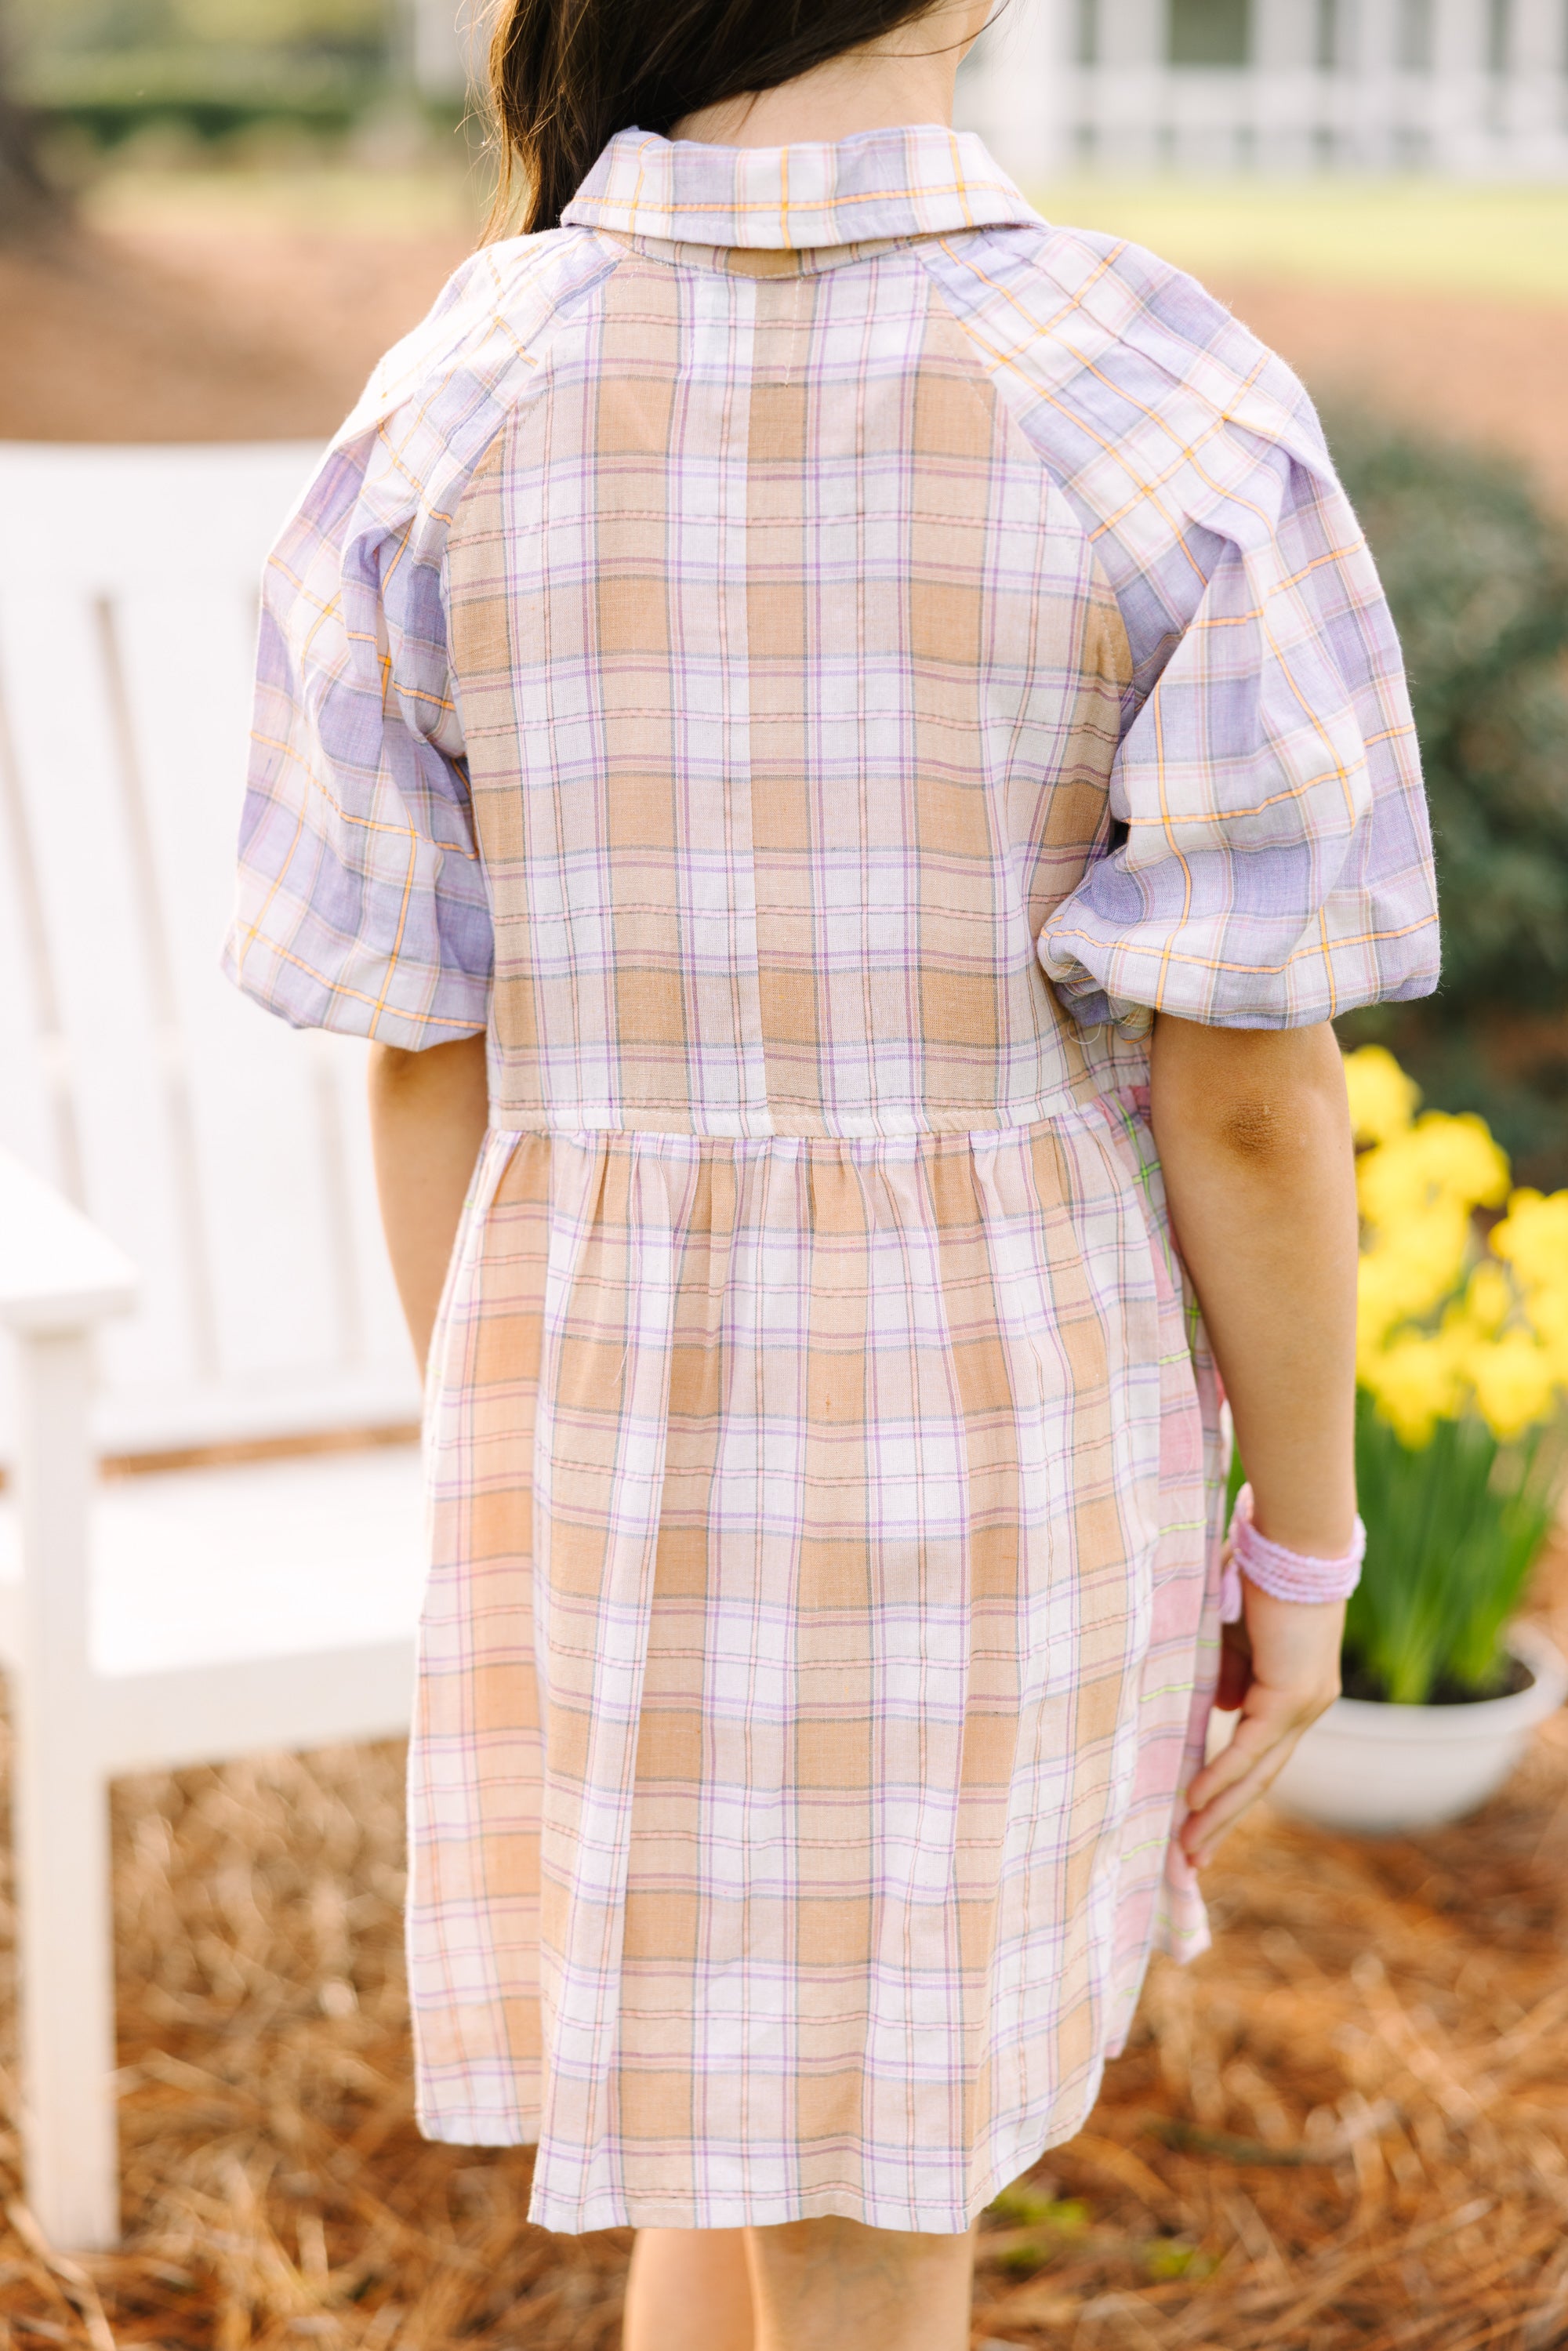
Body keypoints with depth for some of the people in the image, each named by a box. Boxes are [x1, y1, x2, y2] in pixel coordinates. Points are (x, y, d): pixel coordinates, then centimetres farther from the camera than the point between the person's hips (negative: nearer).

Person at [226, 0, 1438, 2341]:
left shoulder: (444, 416, -10)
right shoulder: (1176, 415, -17)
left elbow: (424, 1060, -4)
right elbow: (1248, 1094, -14)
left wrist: (495, 1486, 11)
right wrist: (1306, 1540, 1)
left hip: (623, 1433, 2)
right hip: (997, 1447, -2)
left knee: (740, 2116, 27)